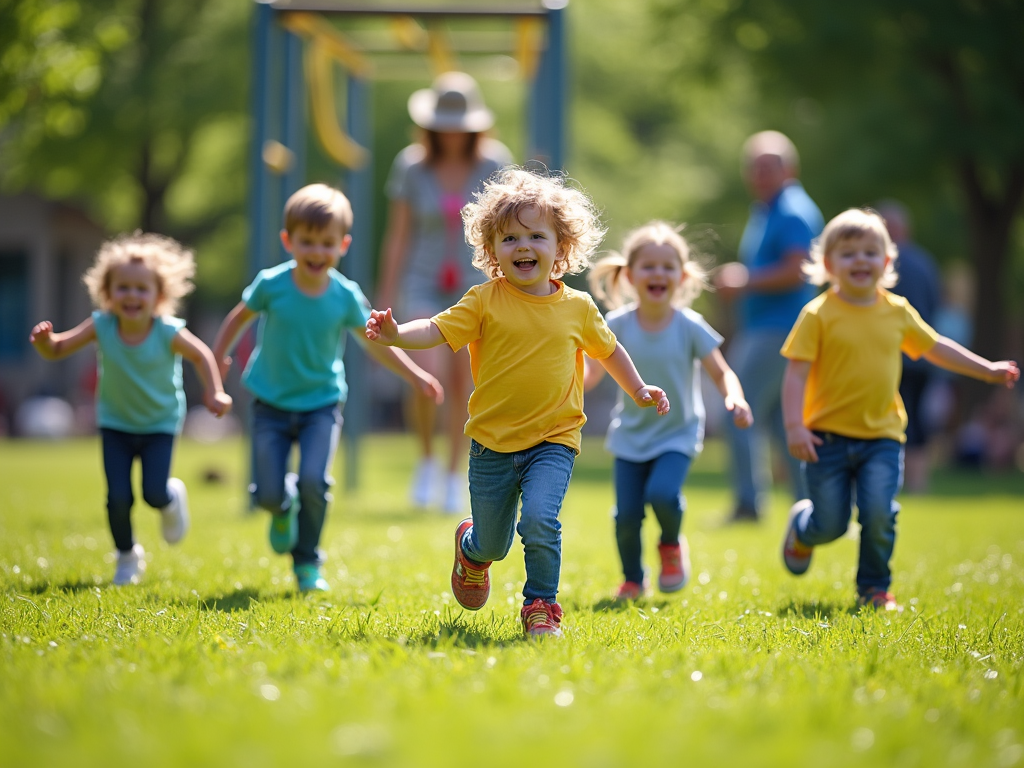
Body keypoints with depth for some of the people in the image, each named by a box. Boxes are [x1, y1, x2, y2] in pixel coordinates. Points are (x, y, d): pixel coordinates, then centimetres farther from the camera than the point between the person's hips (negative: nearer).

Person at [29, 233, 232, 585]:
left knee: (155, 493, -12)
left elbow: (201, 355, -9)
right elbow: (57, 350, -15)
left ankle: (172, 497, 27)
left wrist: (214, 393, -19)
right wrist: (44, 340, -36)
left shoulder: (168, 333, -25)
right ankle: (127, 555, 20)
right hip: (115, 424, 1)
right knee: (118, 497, -7)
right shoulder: (101, 326, -21)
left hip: (160, 424, -1)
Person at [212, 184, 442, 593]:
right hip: (272, 402, 0)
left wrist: (416, 376, -2)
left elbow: (377, 344, 3)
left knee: (313, 482, -19)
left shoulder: (345, 295, -10)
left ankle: (308, 563, 5)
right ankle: (284, 510, 34)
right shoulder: (271, 284, -13)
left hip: (321, 402, 0)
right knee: (268, 493, -7)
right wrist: (217, 359, 4)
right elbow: (240, 317, 5)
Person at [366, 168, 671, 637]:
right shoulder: (486, 302, -5)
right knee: (493, 543, 12)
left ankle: (541, 607, -6)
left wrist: (639, 391, 22)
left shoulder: (577, 308, 1)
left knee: (540, 519, -24)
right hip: (493, 442, 0)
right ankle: (471, 549, 49)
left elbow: (607, 349, 19)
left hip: (552, 440, 0)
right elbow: (438, 330, -16)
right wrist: (396, 335, -33)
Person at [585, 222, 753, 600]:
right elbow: (592, 373, -4)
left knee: (662, 494, -25)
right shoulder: (618, 325, -7)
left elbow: (721, 373, -5)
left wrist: (734, 398, -25)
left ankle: (672, 544, 9)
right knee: (626, 514, -5)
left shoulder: (689, 327, -10)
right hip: (630, 434, 2)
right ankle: (632, 580, 22)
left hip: (677, 433, -2)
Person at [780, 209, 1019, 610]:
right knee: (831, 524, 2)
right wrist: (794, 426, -18)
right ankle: (802, 529, 39)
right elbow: (797, 373, -10)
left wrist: (988, 370, 22)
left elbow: (936, 347, 21)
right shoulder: (819, 315, -7)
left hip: (882, 437, 3)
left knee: (879, 515, -12)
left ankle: (874, 588, 10)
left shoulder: (898, 312, 6)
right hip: (829, 437, -3)